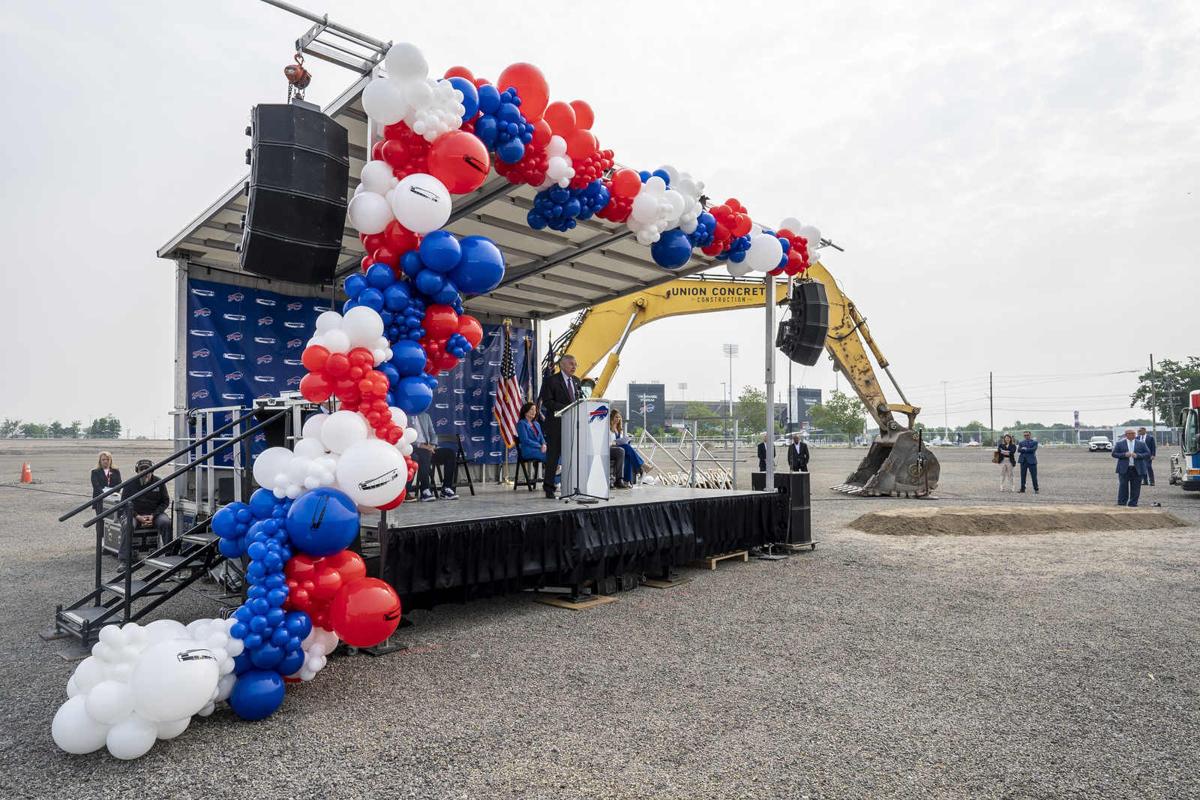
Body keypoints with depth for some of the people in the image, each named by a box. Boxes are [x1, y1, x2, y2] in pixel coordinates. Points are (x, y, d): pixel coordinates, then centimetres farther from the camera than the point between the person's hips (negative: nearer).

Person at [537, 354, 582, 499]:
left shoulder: (576, 381, 16)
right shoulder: (551, 380, -5)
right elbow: (546, 402, -12)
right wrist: (566, 408, -20)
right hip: (556, 424, -6)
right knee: (553, 455, 0)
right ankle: (548, 488, 9)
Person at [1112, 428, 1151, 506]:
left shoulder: (1141, 443, 9)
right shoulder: (1120, 443, 5)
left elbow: (1148, 454, 5)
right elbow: (1114, 453, 2)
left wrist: (1137, 455, -12)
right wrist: (1124, 455, -13)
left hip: (1137, 470, 1)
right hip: (1124, 469, -1)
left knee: (1135, 488, 3)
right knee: (1123, 487, -2)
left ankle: (1132, 504, 11)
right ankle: (1121, 504, 5)